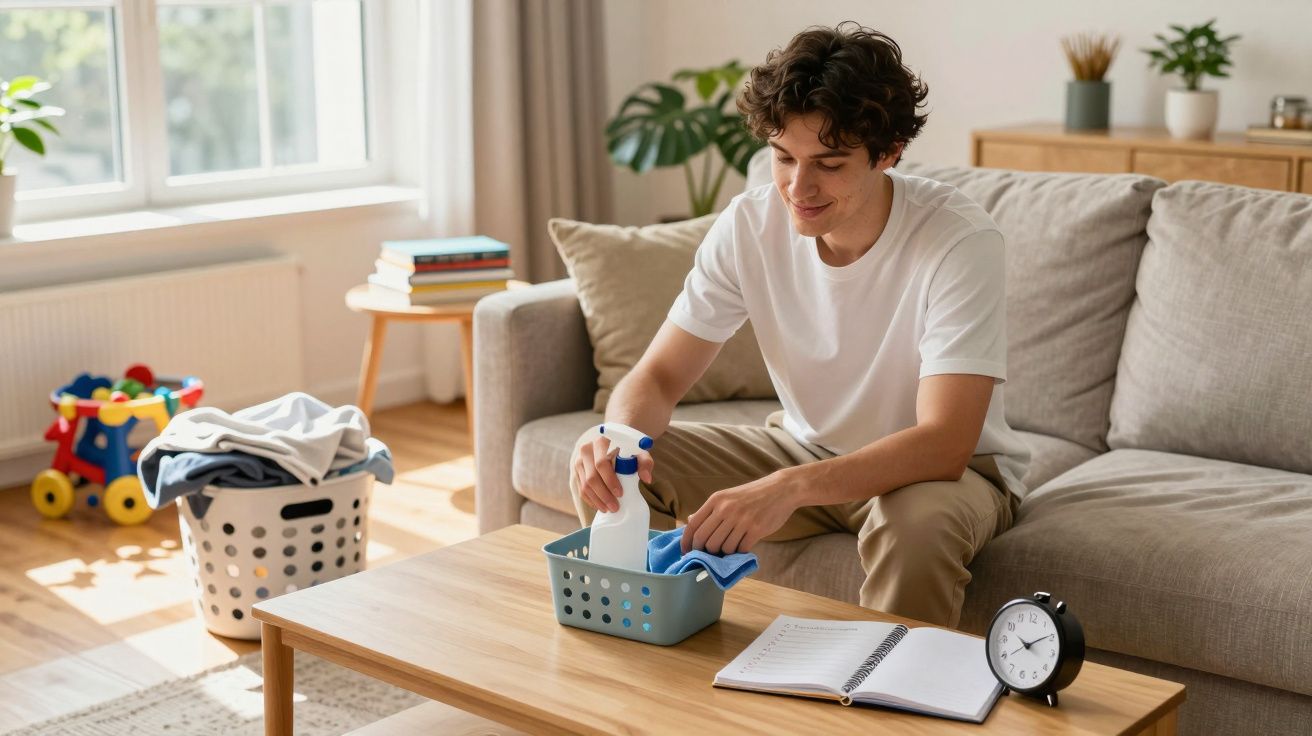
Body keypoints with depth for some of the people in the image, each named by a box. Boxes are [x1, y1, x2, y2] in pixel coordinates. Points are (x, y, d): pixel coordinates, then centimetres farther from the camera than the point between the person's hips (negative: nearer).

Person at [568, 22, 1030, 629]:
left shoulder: (961, 241, -27)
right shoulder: (749, 225, -13)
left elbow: (942, 445, -34)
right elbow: (659, 376, -10)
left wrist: (790, 488, -48)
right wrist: (618, 433, -35)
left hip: (948, 468, -4)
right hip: (807, 446, 5)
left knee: (917, 525, -40)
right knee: (608, 469, -11)